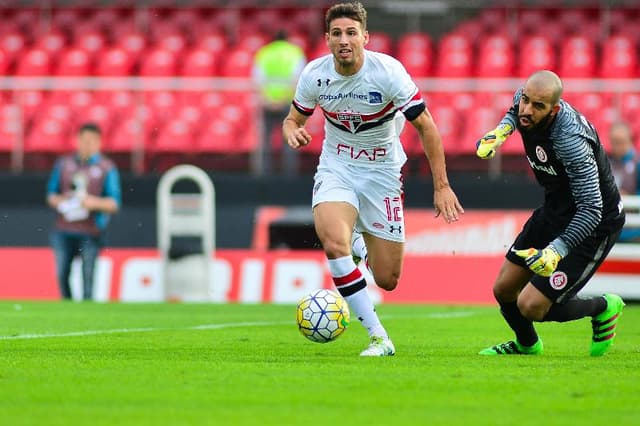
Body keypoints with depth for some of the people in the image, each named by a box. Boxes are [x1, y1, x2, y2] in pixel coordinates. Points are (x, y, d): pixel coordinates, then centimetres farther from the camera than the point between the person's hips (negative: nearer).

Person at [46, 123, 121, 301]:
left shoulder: (107, 168, 4)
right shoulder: (63, 163, 13)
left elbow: (114, 204, 1)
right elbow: (51, 194, 16)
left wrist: (95, 203, -18)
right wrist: (60, 200, -6)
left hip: (90, 233, -3)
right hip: (64, 231, 3)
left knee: (87, 277, -9)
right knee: (62, 275, 3)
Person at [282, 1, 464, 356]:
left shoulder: (388, 72, -19)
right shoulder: (315, 74, -10)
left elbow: (425, 127, -11)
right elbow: (293, 119, 8)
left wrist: (441, 186, -13)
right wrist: (293, 133, -18)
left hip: (382, 173, -1)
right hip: (336, 169, 1)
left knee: (387, 281, -1)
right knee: (334, 243, -31)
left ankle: (361, 247, 38)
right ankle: (378, 338, -22)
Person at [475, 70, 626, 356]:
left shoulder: (570, 140, -35)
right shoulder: (523, 100, -12)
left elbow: (591, 210, -34)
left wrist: (556, 250, -43)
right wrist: (501, 130, 1)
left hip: (592, 225, -8)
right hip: (554, 211, 8)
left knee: (532, 307, -12)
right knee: (503, 290, 10)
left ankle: (603, 307, 15)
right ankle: (527, 344, 42)